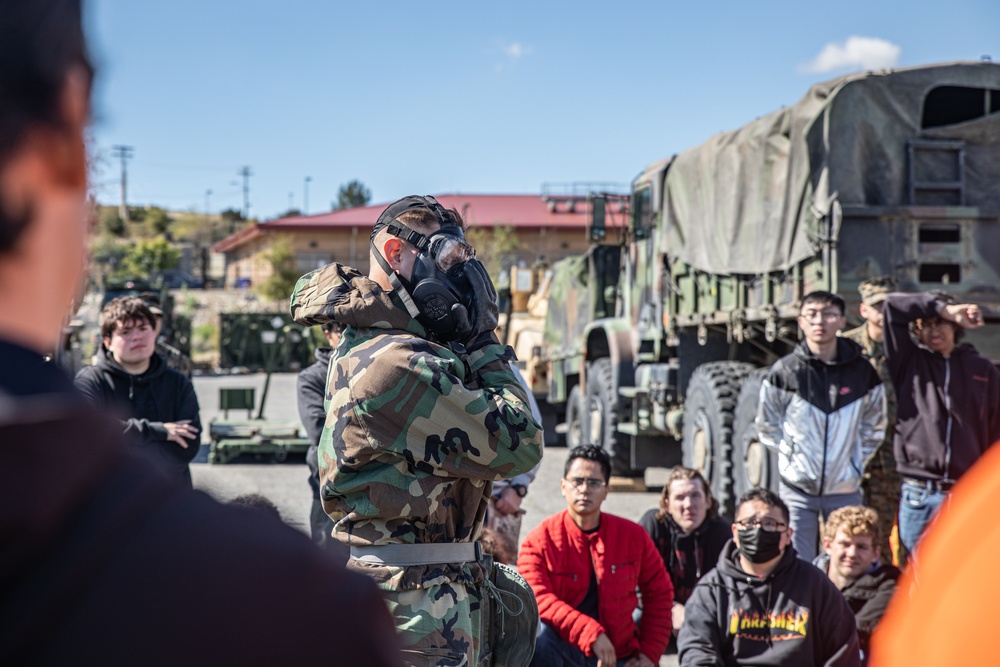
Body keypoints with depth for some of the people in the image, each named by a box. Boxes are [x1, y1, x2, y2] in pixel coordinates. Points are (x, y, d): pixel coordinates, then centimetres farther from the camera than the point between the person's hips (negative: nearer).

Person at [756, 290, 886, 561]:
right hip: (797, 490, -1)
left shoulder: (862, 371, 0)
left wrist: (856, 464, 6)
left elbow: (874, 428, 13)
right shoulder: (783, 371, -4)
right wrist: (790, 456, 3)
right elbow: (767, 426, 8)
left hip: (845, 490, 1)